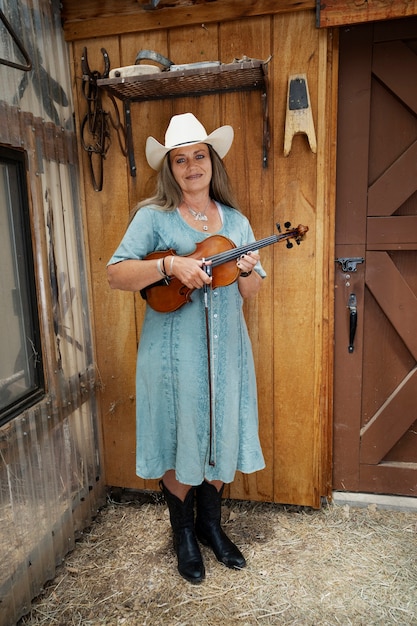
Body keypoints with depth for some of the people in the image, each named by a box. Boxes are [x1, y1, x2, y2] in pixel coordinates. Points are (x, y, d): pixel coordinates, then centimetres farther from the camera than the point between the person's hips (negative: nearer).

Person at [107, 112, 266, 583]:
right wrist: (171, 265, -24)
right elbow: (116, 274, -11)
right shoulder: (153, 217, -3)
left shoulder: (236, 222, 9)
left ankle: (210, 523, 37)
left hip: (225, 346, 4)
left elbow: (251, 292, 10)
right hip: (173, 349, -3)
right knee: (179, 440, 7)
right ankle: (184, 533, 32)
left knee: (221, 435, 13)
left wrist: (247, 270, -12)